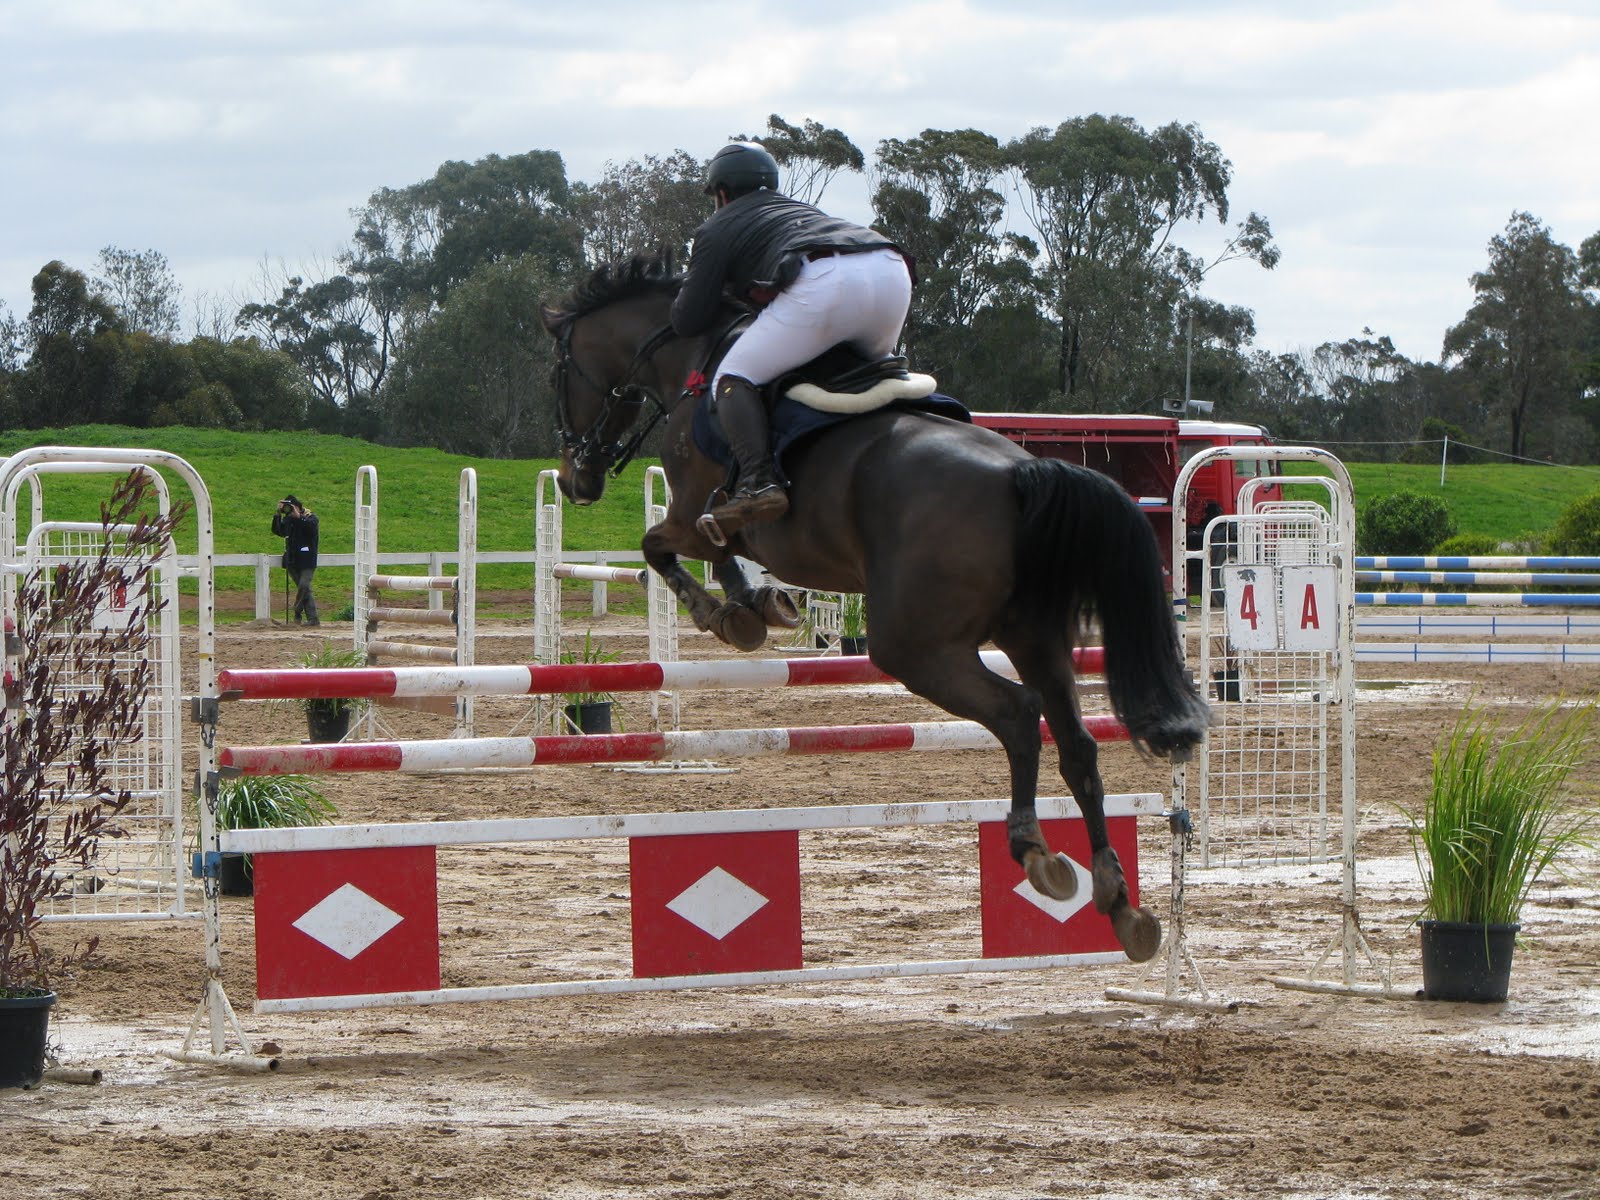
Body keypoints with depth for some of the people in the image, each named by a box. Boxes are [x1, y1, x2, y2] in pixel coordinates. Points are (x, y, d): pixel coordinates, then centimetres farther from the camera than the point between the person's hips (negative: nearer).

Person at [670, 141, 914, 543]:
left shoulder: (717, 228, 24)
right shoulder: (801, 207, 42)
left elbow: (688, 321, 19)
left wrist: (685, 295, 41)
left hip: (824, 283, -6)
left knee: (734, 379, -1)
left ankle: (758, 481, -22)